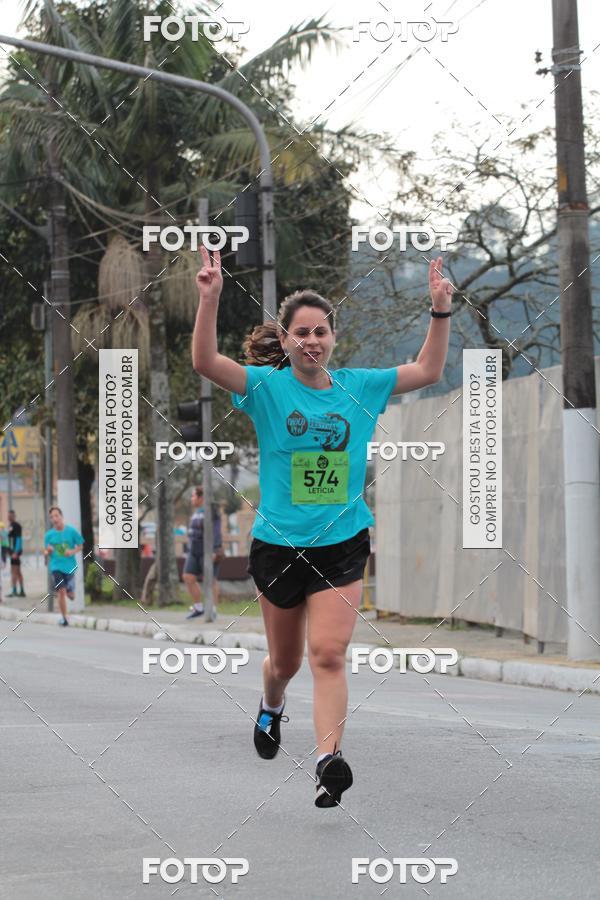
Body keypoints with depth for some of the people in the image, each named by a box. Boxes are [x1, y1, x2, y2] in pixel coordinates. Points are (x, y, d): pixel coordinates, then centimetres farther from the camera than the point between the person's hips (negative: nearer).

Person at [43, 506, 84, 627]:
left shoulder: (72, 531, -5)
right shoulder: (49, 535, -1)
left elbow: (80, 545, 4)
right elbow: (46, 553, 6)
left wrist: (73, 552, -15)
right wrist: (48, 551, -18)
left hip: (70, 566, 0)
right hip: (56, 567, 0)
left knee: (70, 594, 6)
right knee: (61, 591, -12)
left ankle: (70, 592, 44)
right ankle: (64, 617, 0)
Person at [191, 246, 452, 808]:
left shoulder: (358, 387, 3)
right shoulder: (267, 386, -6)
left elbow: (428, 371, 6)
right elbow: (205, 362, -21)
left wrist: (441, 311, -7)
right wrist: (210, 299, -35)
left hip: (342, 545, 1)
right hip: (278, 545, 0)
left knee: (328, 654, -14)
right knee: (285, 659, 16)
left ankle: (329, 760, -21)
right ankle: (271, 708, 49)